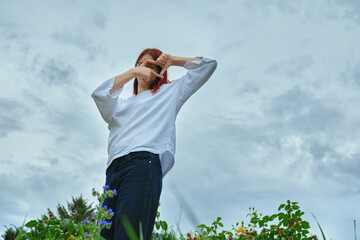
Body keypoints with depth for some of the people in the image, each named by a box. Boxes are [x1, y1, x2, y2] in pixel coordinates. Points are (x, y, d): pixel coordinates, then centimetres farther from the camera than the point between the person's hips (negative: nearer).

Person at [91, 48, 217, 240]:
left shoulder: (169, 92, 27)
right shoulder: (122, 103, 36)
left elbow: (208, 65, 29)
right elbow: (99, 94, 13)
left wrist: (171, 61, 28)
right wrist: (133, 72, 11)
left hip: (144, 161, -5)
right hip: (113, 170, 5)